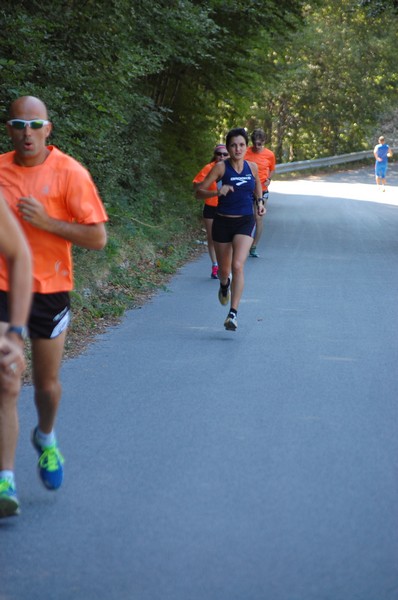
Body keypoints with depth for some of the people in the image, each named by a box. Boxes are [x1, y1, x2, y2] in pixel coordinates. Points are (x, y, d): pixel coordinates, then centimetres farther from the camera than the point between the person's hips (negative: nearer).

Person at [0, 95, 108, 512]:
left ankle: (46, 439, 44)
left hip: (49, 290, -1)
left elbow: (97, 238, -10)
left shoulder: (70, 173, -9)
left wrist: (47, 221, -19)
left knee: (47, 382, 12)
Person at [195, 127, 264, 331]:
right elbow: (199, 191, -9)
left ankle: (233, 314, -20)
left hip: (245, 222, 0)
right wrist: (218, 192, -27)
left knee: (238, 265, -20)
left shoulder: (252, 167, 1)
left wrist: (259, 202, 7)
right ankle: (224, 285, 51)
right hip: (223, 222, 0)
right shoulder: (221, 167, -8)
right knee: (224, 270, 12)